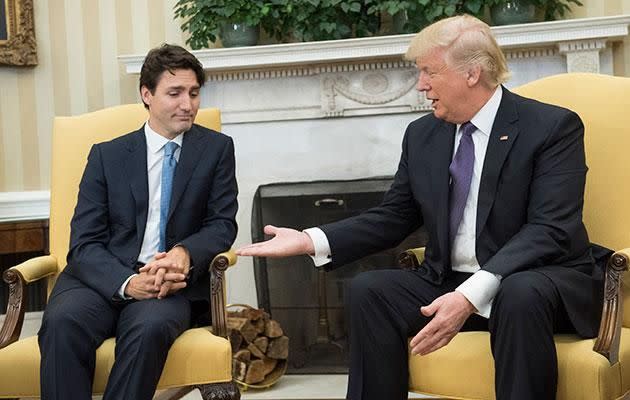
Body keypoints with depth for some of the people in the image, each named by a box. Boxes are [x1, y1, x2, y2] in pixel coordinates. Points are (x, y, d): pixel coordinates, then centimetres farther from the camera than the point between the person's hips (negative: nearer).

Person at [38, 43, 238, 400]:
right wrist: (127, 283, -19)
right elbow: (85, 244, 3)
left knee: (150, 326, -36)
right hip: (106, 279, 1)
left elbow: (222, 224, 7)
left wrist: (186, 254, -18)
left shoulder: (217, 149, 12)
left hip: (172, 283, -1)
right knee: (62, 321, -33)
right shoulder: (107, 155, 11)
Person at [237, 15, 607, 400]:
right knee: (368, 290, -17)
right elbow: (393, 218, 12)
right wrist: (312, 241, -4)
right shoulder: (422, 134, 8)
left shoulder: (554, 127, -10)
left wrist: (471, 295, -32)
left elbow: (549, 229, -20)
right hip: (450, 284, 5)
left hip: (541, 282, -5)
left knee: (521, 294, -37)